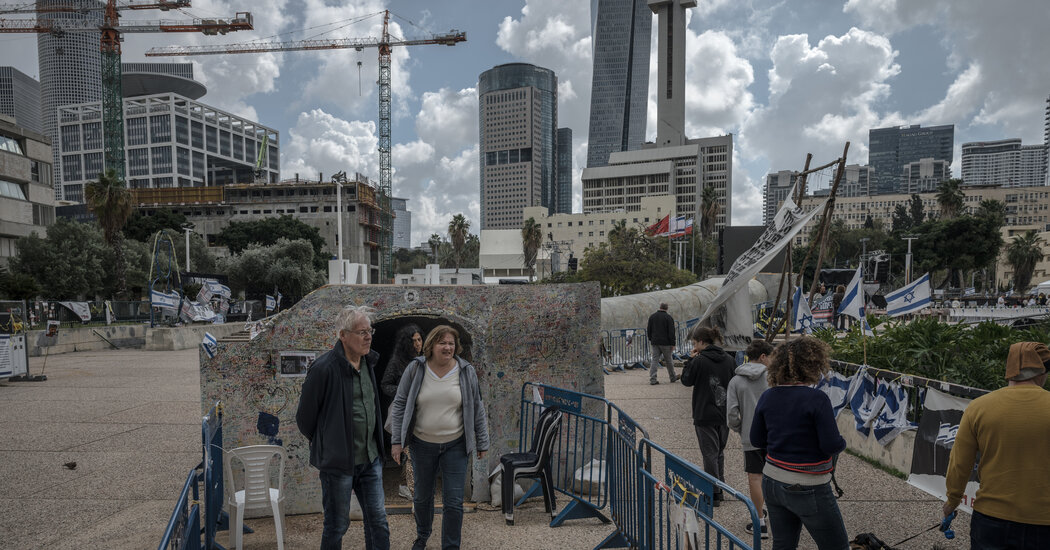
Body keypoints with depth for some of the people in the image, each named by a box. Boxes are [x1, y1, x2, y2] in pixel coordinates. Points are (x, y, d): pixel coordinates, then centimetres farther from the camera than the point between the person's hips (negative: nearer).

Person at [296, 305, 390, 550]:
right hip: (338, 461, -6)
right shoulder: (324, 367, -18)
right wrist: (323, 443, 6)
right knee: (337, 525, 10)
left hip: (370, 459, 6)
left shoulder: (368, 362, 5)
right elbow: (305, 415, -8)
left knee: (378, 520, 12)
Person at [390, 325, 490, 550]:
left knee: (453, 502, 0)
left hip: (455, 446, -1)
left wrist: (482, 443, 3)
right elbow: (400, 405, 0)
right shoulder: (415, 369, -6)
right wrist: (397, 440, -4)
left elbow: (477, 409, 1)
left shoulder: (466, 372, -5)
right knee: (422, 497, 18)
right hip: (422, 445, 1)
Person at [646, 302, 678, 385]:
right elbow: (671, 332, -9)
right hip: (665, 342, -3)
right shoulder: (669, 317, -6)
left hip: (654, 342, 3)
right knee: (668, 360, 9)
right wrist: (672, 344, -6)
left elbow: (648, 330, 12)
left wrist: (650, 339, 22)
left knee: (654, 360, 3)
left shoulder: (652, 316, 8)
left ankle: (652, 379, -5)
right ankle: (673, 378, 23)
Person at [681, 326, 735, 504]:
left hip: (705, 416, -6)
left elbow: (686, 380, -4)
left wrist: (692, 360, -1)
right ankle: (720, 490, 28)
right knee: (719, 452, 18)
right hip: (725, 415, 6)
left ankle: (714, 494, 8)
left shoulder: (699, 361, -16)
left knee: (710, 454, 3)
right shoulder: (729, 359, 1)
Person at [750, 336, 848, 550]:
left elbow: (756, 440, 6)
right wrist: (842, 441, 3)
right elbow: (832, 446, -18)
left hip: (772, 483, 6)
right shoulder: (816, 399, -18)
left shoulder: (767, 397, -1)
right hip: (807, 489, -6)